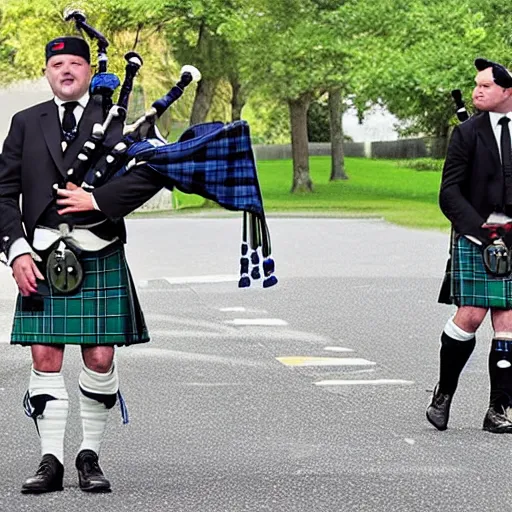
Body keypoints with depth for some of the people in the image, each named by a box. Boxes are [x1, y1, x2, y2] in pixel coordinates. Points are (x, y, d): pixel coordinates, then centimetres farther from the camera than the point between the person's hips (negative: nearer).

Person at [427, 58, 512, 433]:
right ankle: (444, 392, 10)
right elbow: (450, 193, -1)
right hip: (475, 240, -2)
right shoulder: (467, 134, 3)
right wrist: (482, 230, -13)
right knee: (470, 316, -10)